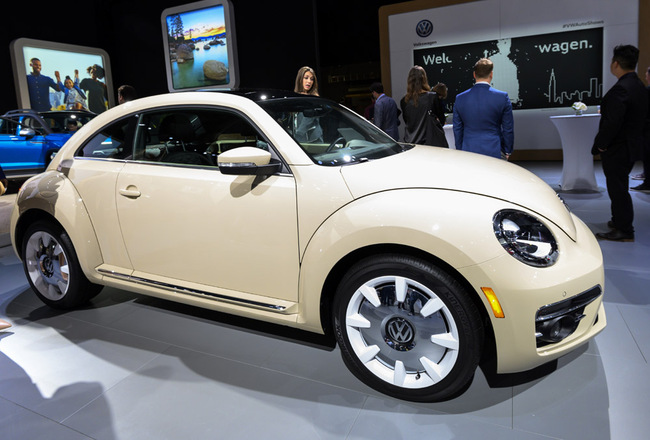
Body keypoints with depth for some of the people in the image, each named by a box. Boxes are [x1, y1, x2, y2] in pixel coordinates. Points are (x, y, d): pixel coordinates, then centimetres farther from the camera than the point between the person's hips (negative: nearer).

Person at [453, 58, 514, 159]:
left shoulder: (460, 98, 1)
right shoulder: (502, 97, -5)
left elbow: (457, 129, 7)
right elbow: (508, 129, 0)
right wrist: (507, 152, 13)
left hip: (469, 151, 2)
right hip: (494, 152, -2)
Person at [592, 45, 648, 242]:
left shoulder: (621, 89, -22)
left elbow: (612, 122, -28)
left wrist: (600, 145, -15)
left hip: (617, 149, -10)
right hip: (632, 145, 10)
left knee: (617, 189, -2)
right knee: (619, 187, 21)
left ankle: (624, 231, 5)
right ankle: (619, 221, 35)